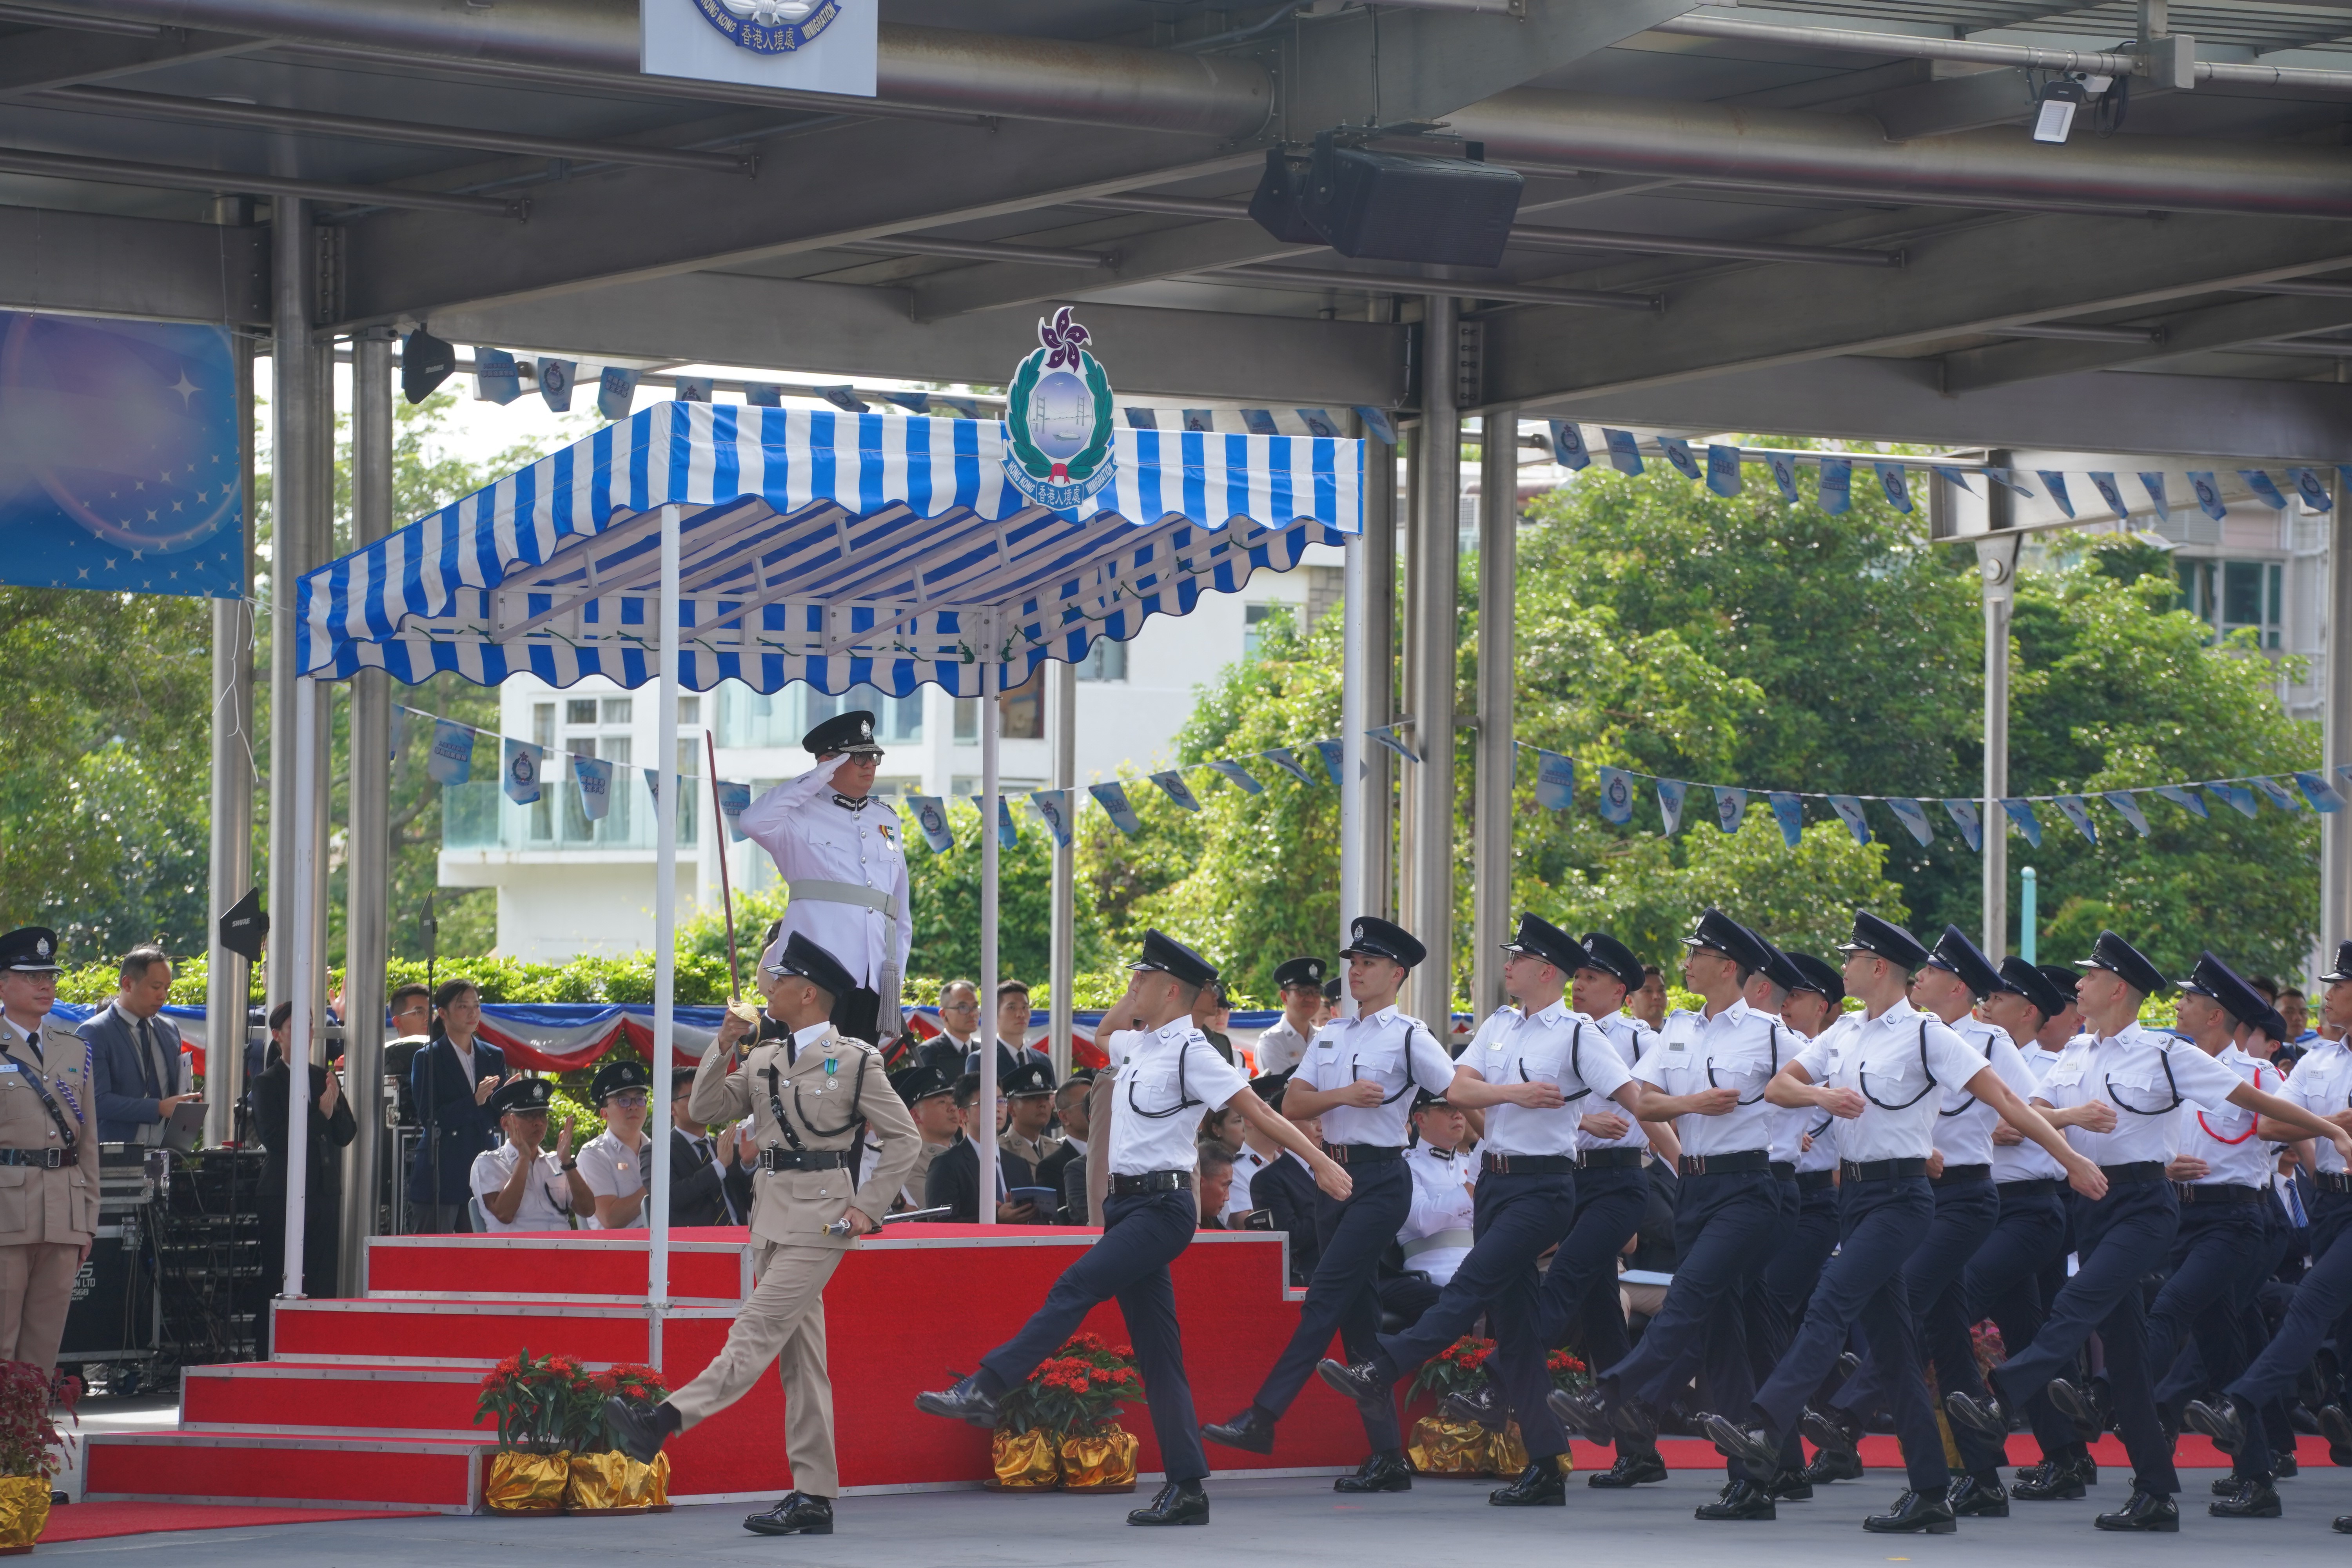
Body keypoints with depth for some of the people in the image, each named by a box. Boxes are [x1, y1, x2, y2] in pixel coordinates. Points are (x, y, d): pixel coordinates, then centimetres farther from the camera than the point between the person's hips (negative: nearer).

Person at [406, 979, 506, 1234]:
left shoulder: (494, 1057, 14)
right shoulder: (428, 1059, 1)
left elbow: (499, 1119, 13)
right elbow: (429, 1117, -9)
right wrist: (474, 1102, -19)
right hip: (440, 1178, -4)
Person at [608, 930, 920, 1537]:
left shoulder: (855, 1061, -4)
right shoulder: (763, 1059, 13)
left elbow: (903, 1138, -1)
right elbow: (707, 1109, 9)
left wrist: (868, 1207, -7)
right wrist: (724, 1046, -2)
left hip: (820, 1217, -8)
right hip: (772, 1214, 8)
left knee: (757, 1332, -17)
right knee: (799, 1355, 7)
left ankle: (664, 1420, -32)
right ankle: (813, 1498, 7)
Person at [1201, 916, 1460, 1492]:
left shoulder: (1409, 1036, -3)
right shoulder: (1329, 1036, 16)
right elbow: (1292, 1104, 6)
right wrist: (1343, 1095, -11)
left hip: (1381, 1179, -7)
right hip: (1333, 1177, 7)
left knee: (1325, 1299, -15)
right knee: (1358, 1316, 5)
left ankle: (1262, 1418, -20)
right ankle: (1388, 1459, 7)